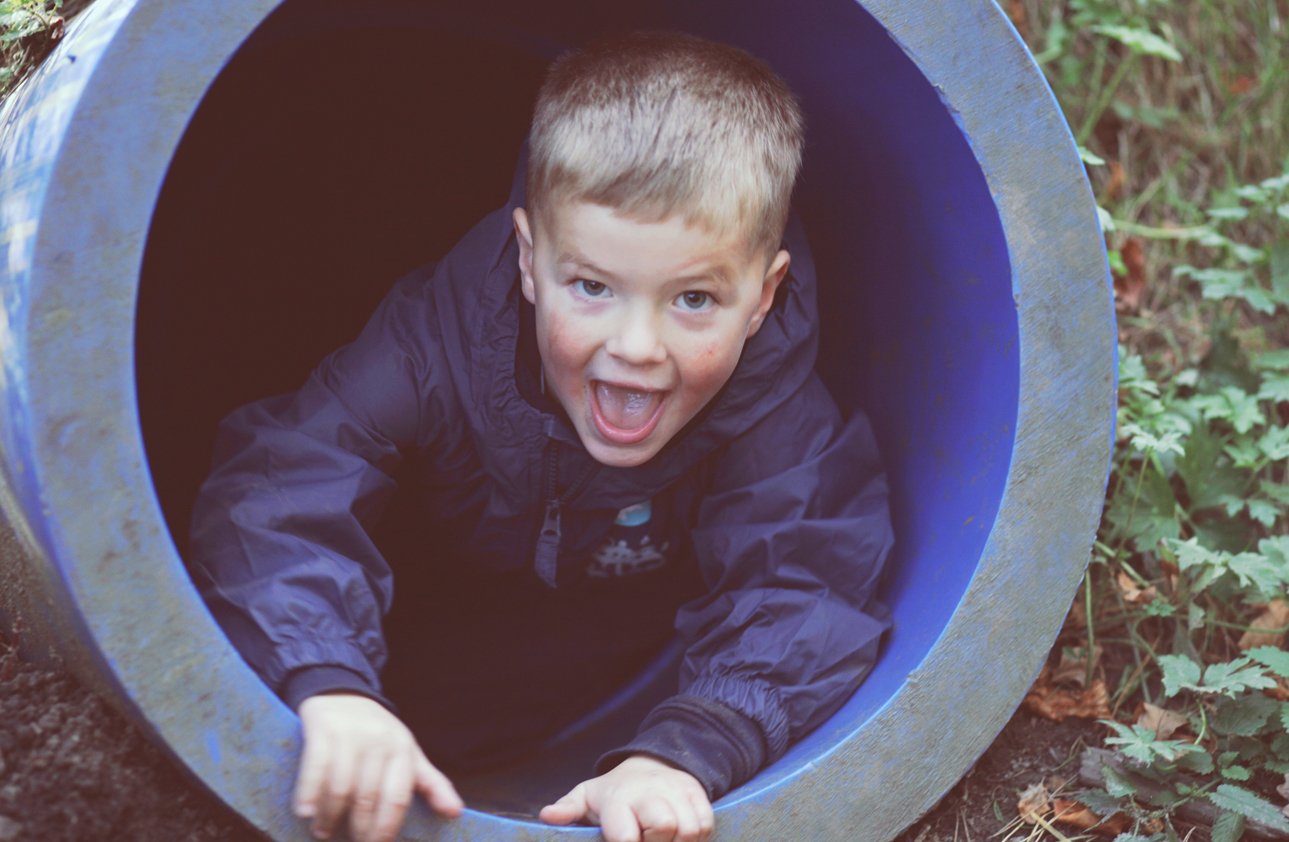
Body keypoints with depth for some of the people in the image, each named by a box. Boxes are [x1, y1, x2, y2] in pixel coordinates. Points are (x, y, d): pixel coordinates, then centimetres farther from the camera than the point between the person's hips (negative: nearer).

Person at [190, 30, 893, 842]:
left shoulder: (779, 417, -35)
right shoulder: (439, 341, -38)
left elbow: (801, 597, -45)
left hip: (629, 607, 2)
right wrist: (330, 688, -68)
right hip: (433, 584, -2)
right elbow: (279, 494, -48)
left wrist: (682, 754, -65)